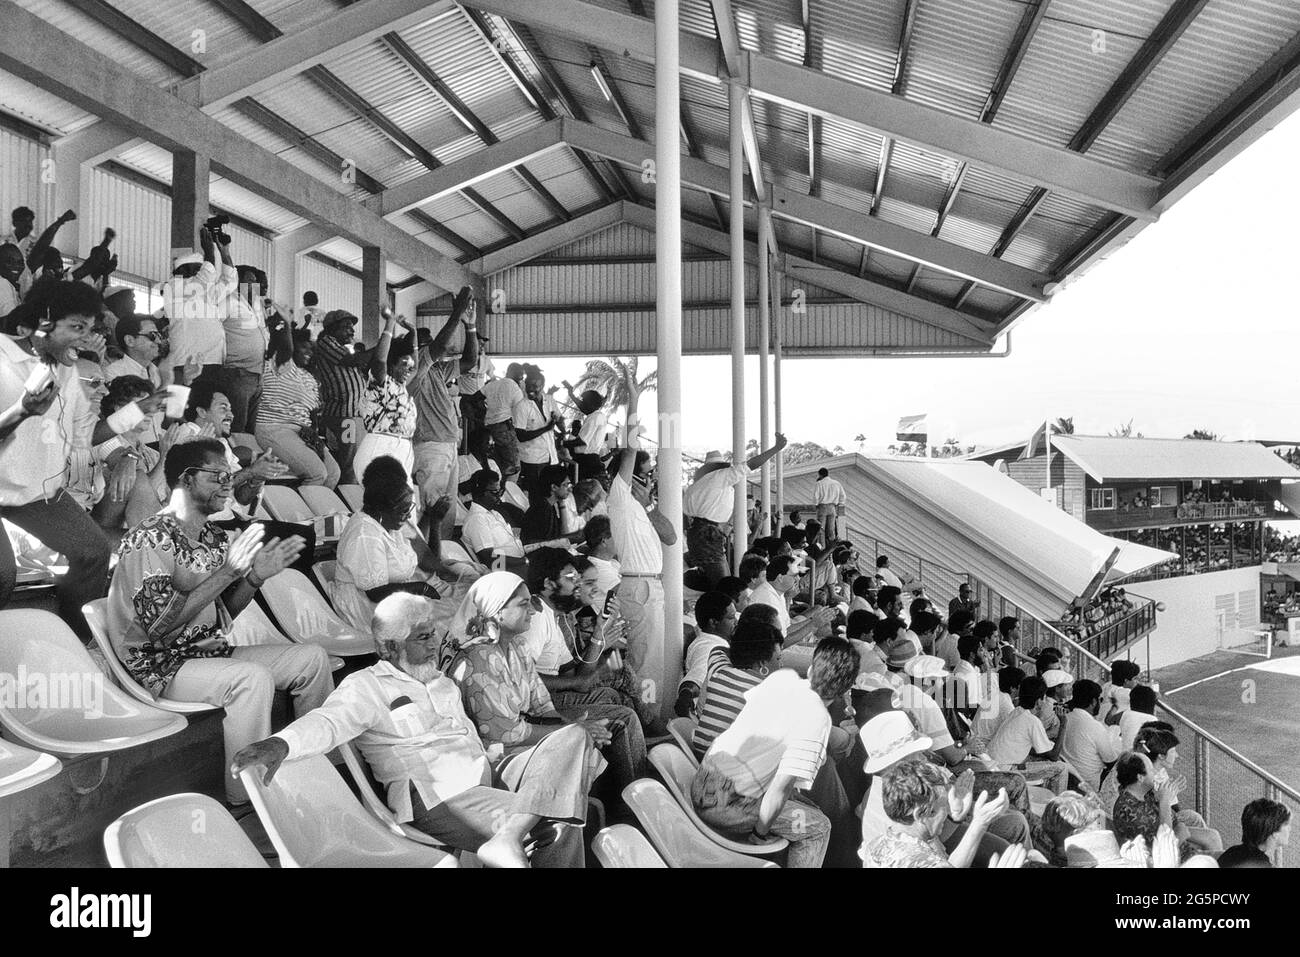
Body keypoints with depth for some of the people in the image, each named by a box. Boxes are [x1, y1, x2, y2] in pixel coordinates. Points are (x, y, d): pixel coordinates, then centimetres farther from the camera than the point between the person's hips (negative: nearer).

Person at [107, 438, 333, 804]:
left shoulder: (214, 537, 9)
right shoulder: (149, 540, -17)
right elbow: (159, 625, -28)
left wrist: (256, 576, -4)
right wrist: (228, 571, -29)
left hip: (210, 652, 9)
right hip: (160, 665, -9)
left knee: (312, 657, 0)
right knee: (253, 677, -34)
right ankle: (242, 801, -25)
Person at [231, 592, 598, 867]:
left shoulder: (441, 680, 25)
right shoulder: (366, 686, 1)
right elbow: (330, 720, -18)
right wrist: (281, 743, -39)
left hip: (488, 775, 9)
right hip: (437, 797, -8)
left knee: (572, 737, -18)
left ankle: (509, 836, -28)